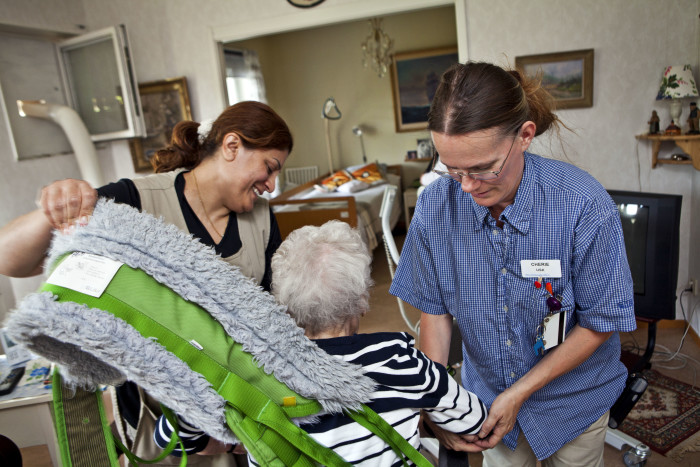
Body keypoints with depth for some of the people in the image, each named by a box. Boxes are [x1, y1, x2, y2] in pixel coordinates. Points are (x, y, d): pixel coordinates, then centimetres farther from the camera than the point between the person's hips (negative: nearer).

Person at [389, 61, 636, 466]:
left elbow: (601, 322, -17)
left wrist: (519, 393, -18)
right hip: (486, 393, 2)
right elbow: (435, 309, -10)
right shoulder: (435, 205, -20)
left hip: (572, 397, -1)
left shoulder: (585, 206, -27)